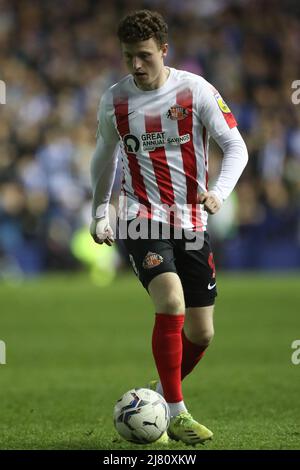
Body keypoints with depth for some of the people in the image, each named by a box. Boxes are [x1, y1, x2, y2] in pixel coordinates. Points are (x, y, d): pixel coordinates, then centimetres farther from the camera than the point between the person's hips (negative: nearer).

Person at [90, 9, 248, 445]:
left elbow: (235, 146, -4)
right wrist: (99, 212, 22)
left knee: (201, 332, 3)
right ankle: (176, 413, -17)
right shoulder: (114, 100, 1)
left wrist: (219, 192, -21)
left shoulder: (196, 90, -5)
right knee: (171, 303, -25)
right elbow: (104, 155, 19)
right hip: (143, 219, -1)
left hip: (192, 223, 1)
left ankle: (161, 394, 30)